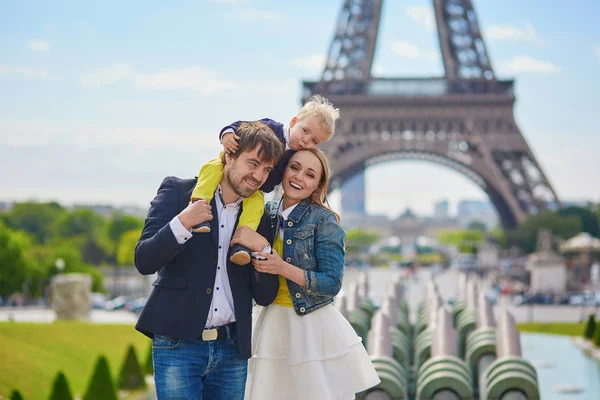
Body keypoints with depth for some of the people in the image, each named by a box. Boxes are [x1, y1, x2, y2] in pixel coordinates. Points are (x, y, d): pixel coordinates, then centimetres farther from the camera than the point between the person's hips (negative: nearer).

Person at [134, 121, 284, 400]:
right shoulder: (177, 192, 0)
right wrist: (182, 224, -21)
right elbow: (144, 261, -6)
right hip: (178, 345, -3)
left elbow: (265, 296, 8)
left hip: (231, 349, 4)